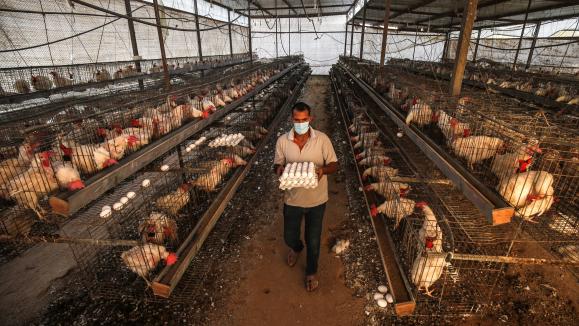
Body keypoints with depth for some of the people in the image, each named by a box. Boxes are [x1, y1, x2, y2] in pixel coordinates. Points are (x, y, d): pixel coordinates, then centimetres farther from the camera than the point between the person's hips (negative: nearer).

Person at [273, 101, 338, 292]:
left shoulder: (322, 139, -14)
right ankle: (296, 248, 58)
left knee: (313, 240, 14)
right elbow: (277, 164, 2)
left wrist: (323, 170, -29)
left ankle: (311, 271, 43)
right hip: (292, 199, 2)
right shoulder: (282, 141, -9)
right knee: (289, 237, 19)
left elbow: (334, 164, -6)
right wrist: (279, 169, -23)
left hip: (316, 199, -1)